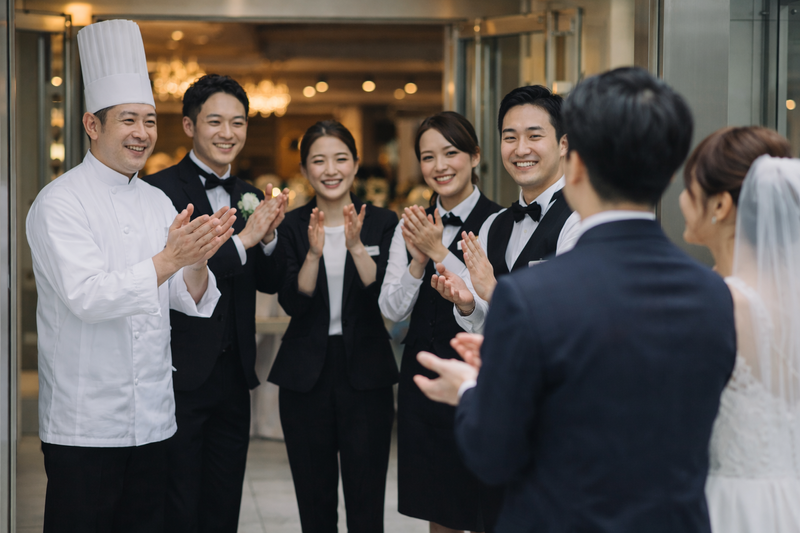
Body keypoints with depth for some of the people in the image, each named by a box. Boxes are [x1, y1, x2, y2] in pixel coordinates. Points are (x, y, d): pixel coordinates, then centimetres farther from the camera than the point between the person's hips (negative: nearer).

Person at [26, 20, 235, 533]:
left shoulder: (158, 201, 11)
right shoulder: (60, 202, -9)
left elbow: (187, 299, 7)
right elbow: (86, 296, -21)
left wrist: (198, 263, -15)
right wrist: (170, 259, -29)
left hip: (153, 416, 6)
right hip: (85, 424, -6)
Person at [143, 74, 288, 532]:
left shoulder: (249, 197, 12)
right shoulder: (160, 190, -11)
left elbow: (270, 283, 12)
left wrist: (269, 234, -7)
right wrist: (242, 239, -23)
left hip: (233, 374, 7)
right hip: (180, 375, -7)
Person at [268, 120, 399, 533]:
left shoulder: (382, 223, 2)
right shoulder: (292, 227, 3)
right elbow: (292, 303, -9)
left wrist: (356, 247, -23)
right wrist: (314, 253, -24)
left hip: (366, 374, -1)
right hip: (307, 375, 1)